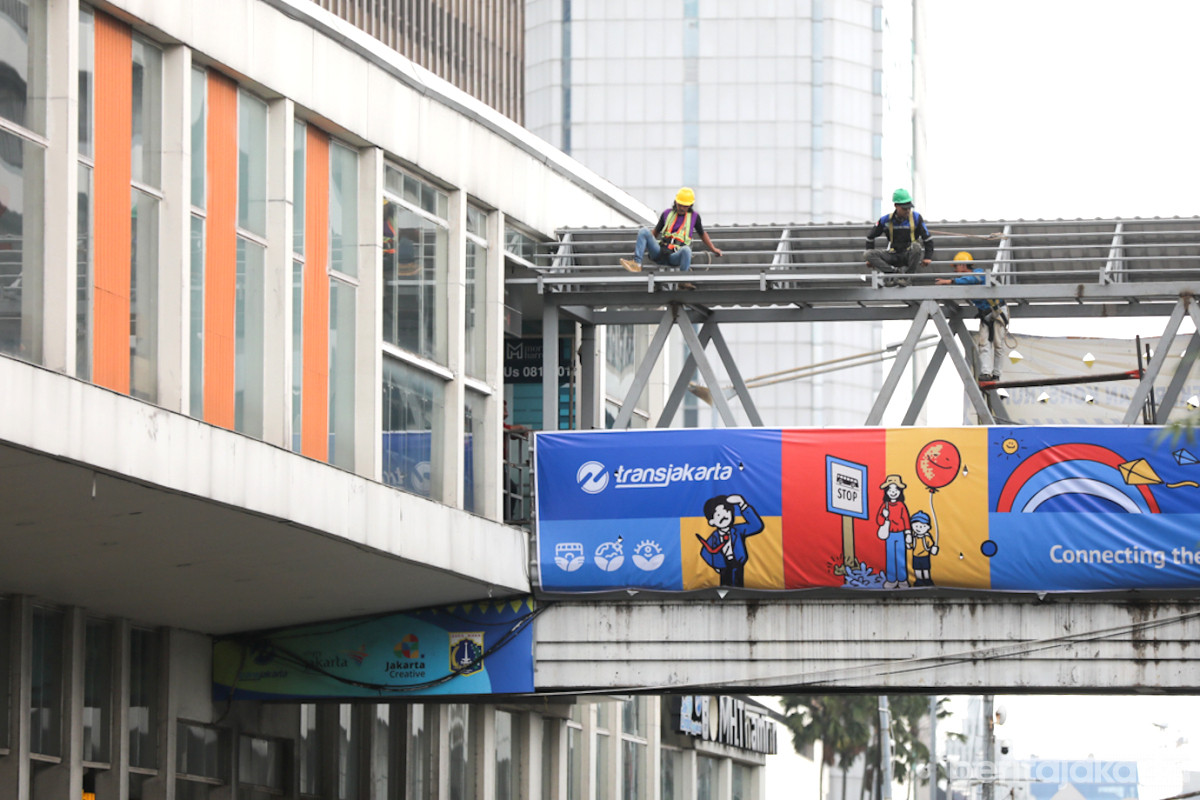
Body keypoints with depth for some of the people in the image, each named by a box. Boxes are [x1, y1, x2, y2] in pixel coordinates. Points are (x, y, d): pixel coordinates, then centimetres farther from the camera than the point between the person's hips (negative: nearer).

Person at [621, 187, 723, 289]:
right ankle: (637, 264, -33)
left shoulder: (694, 217, 13)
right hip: (660, 252, 2)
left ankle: (683, 280, -31)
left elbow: (702, 234, 26)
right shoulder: (667, 214, 16)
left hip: (674, 257, -2)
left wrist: (713, 249, 27)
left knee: (686, 250, -39)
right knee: (643, 231, -19)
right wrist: (641, 245, 20)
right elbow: (656, 232, 24)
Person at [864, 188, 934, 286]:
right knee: (867, 254, -21)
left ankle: (906, 277, -28)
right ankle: (894, 271, -34)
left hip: (909, 255, -2)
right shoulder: (886, 220, -1)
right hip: (893, 255, 2)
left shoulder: (916, 218, -4)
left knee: (916, 246, -38)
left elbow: (927, 238, 0)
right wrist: (871, 258, 7)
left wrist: (928, 257, -10)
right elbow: (870, 238, 10)